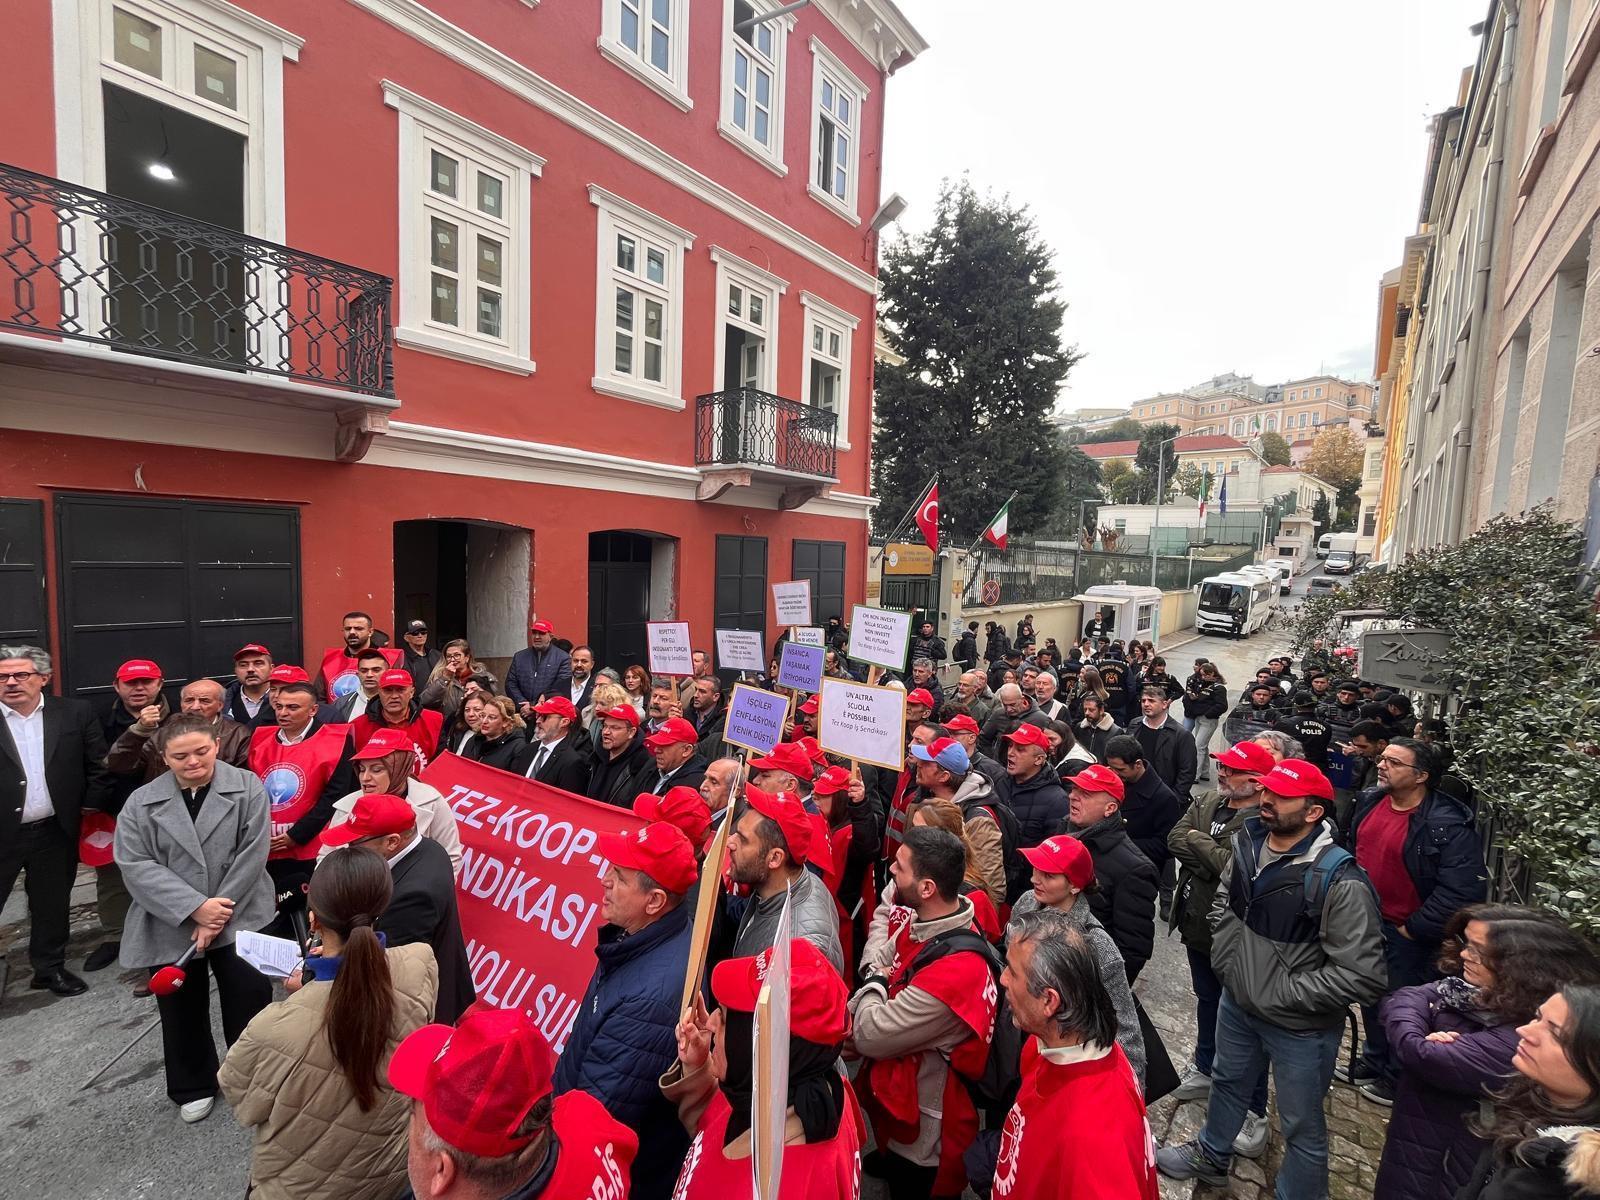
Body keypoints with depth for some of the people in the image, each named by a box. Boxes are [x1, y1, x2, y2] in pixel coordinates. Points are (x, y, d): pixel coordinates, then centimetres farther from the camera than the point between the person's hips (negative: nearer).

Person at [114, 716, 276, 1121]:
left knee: (251, 1002, 4)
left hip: (239, 920, -2)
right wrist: (195, 907, -17)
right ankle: (193, 1087, 38)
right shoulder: (141, 804, -1)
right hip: (169, 927, 2)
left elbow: (251, 856, -11)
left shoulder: (248, 789, -8)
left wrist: (219, 915, -15)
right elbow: (136, 866, -7)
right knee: (182, 1012, 15)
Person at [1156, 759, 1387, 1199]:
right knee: (1227, 1083, 30)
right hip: (1237, 1002, 7)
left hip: (1300, 1027, -7)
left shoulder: (1339, 881, -29)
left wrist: (1284, 992, -21)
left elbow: (1362, 976, -26)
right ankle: (1211, 1156, 55)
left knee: (1302, 1128, 16)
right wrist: (1227, 961, 1)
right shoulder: (1248, 842, -9)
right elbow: (1223, 903, 9)